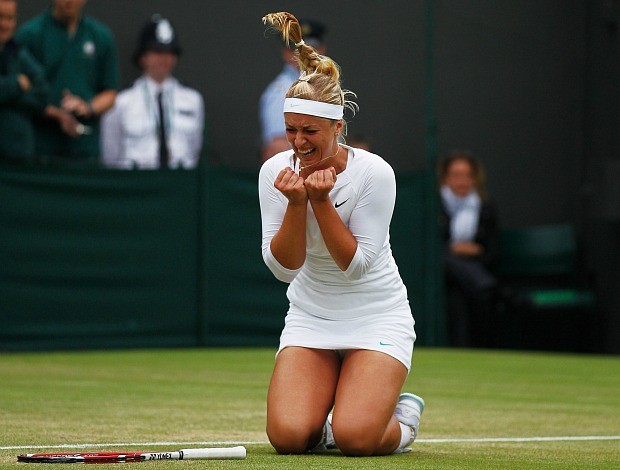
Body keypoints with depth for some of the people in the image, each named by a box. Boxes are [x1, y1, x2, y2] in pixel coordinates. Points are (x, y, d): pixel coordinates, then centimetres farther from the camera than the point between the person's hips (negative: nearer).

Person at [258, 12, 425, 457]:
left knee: (355, 438, -24)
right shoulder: (275, 171, -7)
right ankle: (326, 404, 17)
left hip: (377, 316, -3)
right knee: (289, 437, -19)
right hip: (310, 316, 3)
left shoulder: (374, 173, -17)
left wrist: (321, 201, -27)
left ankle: (402, 417, 12)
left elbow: (357, 264, -17)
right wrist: (295, 204, -25)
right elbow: (284, 266, -9)